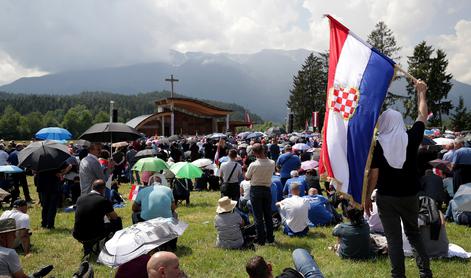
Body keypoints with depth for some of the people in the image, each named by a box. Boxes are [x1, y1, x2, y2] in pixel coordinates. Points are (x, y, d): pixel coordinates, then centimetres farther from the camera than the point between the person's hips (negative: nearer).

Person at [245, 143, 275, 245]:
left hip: (255, 190, -3)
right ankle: (270, 238, 21)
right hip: (267, 189, 4)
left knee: (258, 216, 4)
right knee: (268, 215, 14)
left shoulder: (253, 165, -19)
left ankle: (261, 239, 7)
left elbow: (247, 178, -6)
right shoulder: (272, 163, -9)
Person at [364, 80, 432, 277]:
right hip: (409, 195, 3)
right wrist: (421, 92, 23)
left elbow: (373, 174, -11)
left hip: (386, 197, -3)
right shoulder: (411, 138, -6)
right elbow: (423, 115, 10)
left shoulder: (377, 145, -12)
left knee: (394, 239, 5)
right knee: (414, 233, 21)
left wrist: (367, 197, 0)